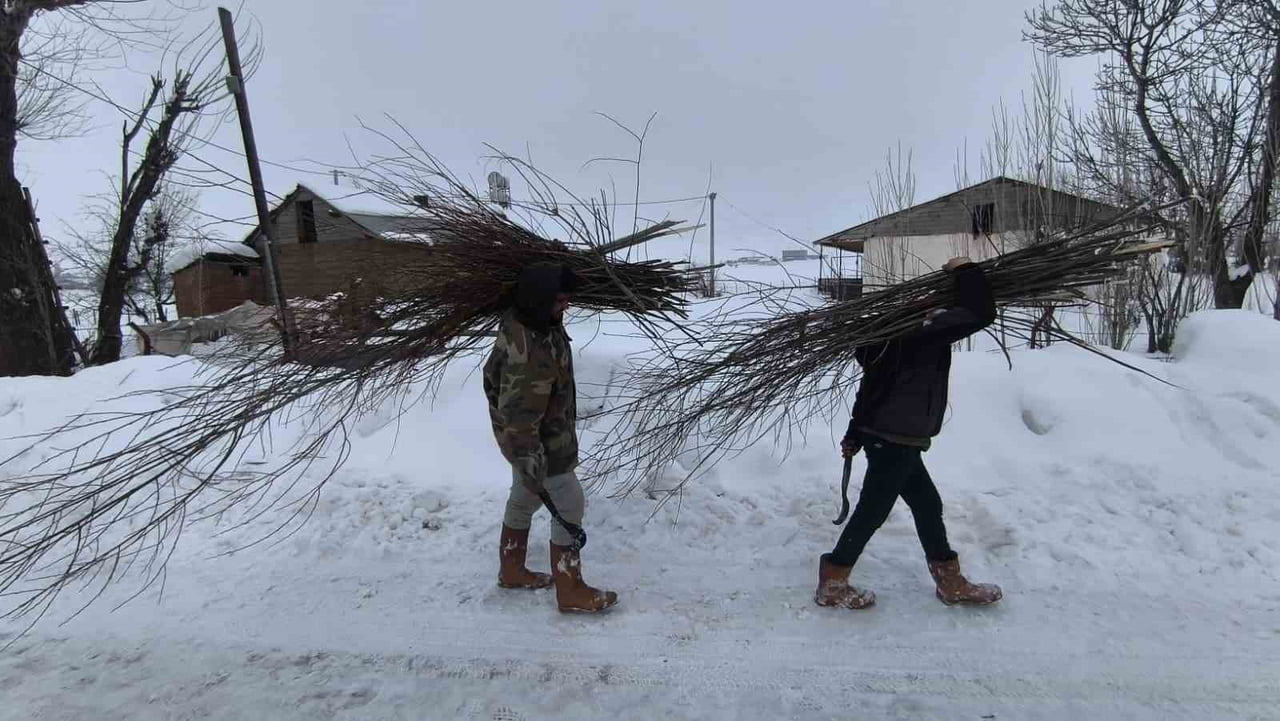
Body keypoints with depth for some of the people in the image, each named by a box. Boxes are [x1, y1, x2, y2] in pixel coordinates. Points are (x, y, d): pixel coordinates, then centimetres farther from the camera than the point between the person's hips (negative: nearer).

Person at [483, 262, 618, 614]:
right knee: (569, 508, 5)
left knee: (523, 498, 24)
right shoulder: (533, 356, -36)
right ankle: (571, 592, 22)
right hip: (541, 443, -10)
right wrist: (531, 466, -23)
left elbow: (492, 374, 11)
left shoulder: (516, 322, -6)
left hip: (518, 434, 10)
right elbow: (521, 419, -31)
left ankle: (511, 570, 44)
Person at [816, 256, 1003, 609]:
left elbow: (873, 387, 15)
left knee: (927, 504, 19)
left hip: (892, 437, 10)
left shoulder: (903, 330, 12)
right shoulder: (928, 328, -15)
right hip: (896, 441, -10)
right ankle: (832, 584, 14)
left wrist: (855, 434, 20)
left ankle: (951, 582, 33)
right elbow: (981, 314, -25)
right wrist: (966, 271, -8)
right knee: (872, 511, 1)